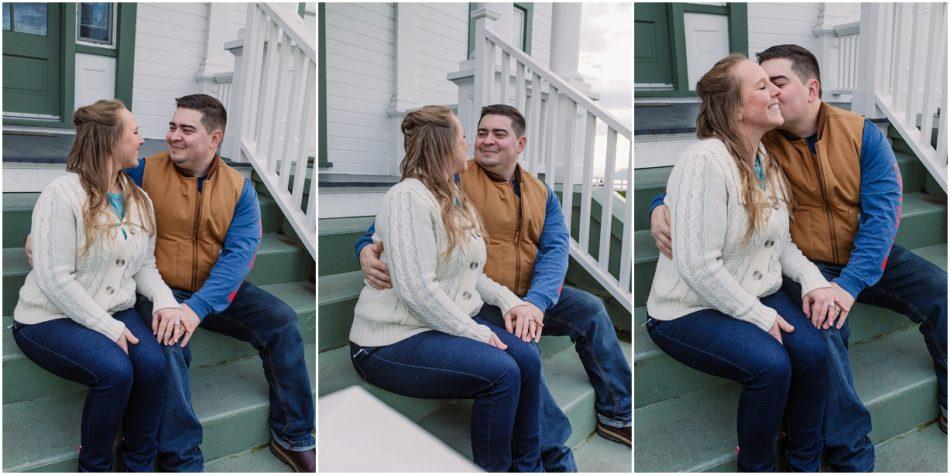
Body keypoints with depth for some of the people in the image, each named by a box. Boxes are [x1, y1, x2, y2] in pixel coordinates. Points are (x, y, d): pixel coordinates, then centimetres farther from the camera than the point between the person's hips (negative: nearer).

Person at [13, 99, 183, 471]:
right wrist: (109, 329, -21)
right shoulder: (62, 195, -15)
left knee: (153, 364, -25)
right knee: (116, 370, -31)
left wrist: (165, 301, -9)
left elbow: (145, 265, 12)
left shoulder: (139, 201, 8)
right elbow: (55, 279, -19)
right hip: (52, 319, -5)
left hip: (114, 312, 6)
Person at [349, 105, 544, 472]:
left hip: (449, 324, 9)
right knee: (501, 372, -24)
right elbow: (416, 289, -25)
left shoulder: (455, 199, 11)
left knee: (527, 357, -11)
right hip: (393, 342, -8)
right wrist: (477, 333, -21)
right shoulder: (409, 197, -17)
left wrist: (509, 300, 1)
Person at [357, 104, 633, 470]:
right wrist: (367, 248, -31)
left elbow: (555, 248, -3)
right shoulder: (455, 178, -4)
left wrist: (536, 301, -22)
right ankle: (557, 461, -22)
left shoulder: (541, 193, 10)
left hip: (530, 298, 6)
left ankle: (618, 415, 9)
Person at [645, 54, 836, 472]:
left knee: (812, 351, -17)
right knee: (771, 364, -28)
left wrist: (813, 279, -2)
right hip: (690, 311, -7)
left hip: (755, 296, 8)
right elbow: (698, 265, -26)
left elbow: (780, 241, 17)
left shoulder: (767, 161, 6)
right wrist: (759, 317, -19)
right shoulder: (706, 160, -23)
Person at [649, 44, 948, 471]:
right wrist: (661, 207, -25)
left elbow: (882, 212, -13)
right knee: (823, 327, -31)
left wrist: (851, 283, -26)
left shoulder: (862, 133, -7)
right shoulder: (757, 141, -8)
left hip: (869, 257, 3)